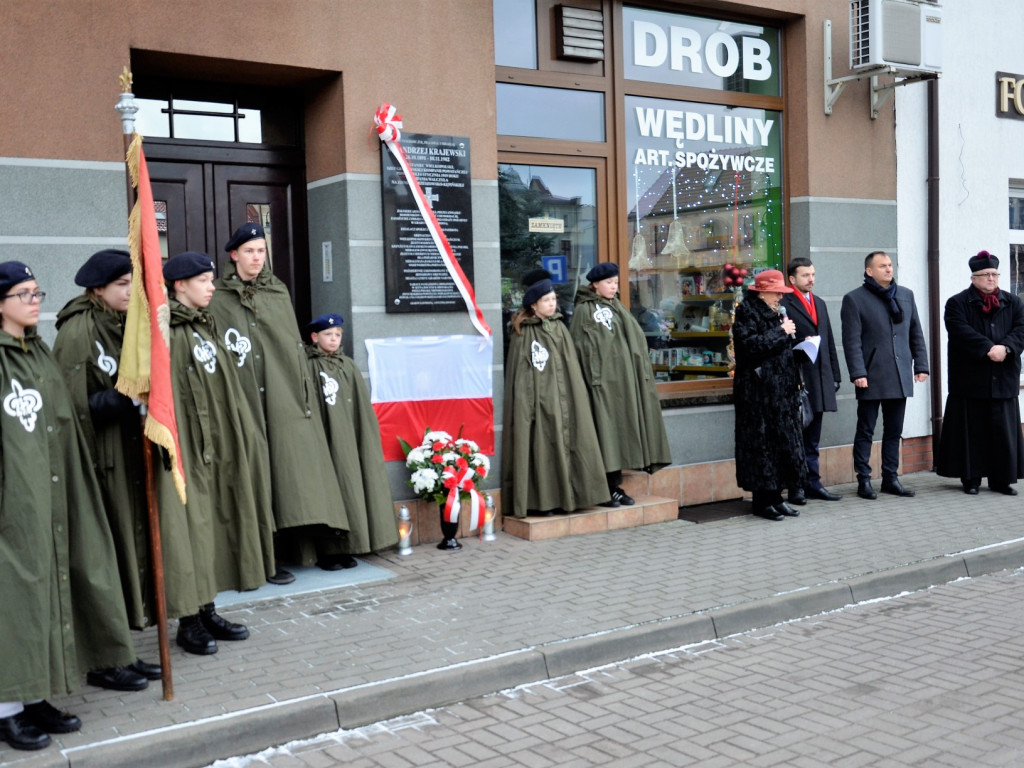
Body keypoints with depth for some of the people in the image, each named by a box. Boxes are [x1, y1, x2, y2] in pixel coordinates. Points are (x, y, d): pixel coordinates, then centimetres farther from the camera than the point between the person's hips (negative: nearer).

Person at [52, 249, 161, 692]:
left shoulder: (123, 326, 13)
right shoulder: (77, 332, -12)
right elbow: (76, 405, -17)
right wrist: (127, 399, -23)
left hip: (128, 458, 8)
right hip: (97, 463, -8)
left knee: (131, 551, 11)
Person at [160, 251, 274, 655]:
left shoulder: (205, 328, 15)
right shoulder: (168, 334, -12)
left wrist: (245, 434, 18)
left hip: (217, 443, 9)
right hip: (186, 445, -9)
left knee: (212, 522, 12)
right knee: (188, 524, -2)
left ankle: (207, 610, 22)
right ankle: (188, 622, 7)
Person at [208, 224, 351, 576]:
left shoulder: (279, 292, 14)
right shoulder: (218, 299, 3)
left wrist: (305, 390, 9)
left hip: (286, 397, 3)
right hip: (245, 400, -3)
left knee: (300, 466, -1)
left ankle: (324, 546, 4)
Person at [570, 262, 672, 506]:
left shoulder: (618, 309, 18)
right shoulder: (584, 311, -3)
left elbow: (636, 339, 18)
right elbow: (581, 346, -10)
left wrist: (639, 371, 9)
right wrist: (592, 376, -18)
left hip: (623, 376, 7)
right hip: (602, 378, -7)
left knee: (621, 426, 6)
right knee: (606, 428, -7)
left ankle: (614, 485, 12)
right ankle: (610, 488, -2)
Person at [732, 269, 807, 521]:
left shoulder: (773, 314, 18)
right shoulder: (747, 313, -8)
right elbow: (750, 344, -22)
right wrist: (781, 332, -16)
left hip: (779, 391, 9)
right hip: (758, 393, -9)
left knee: (782, 440, 8)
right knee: (761, 442, -5)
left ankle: (775, 497, 15)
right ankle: (762, 500, 1)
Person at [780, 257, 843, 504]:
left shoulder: (820, 304, 19)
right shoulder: (784, 305, -7)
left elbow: (829, 342, 20)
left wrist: (835, 375, 17)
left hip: (819, 380, 7)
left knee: (812, 438, 13)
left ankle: (813, 484, 19)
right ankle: (795, 487, 4)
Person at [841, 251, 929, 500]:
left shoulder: (906, 295, 13)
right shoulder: (854, 299, -3)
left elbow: (916, 334, 15)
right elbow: (852, 341, -8)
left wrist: (921, 365, 8)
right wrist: (858, 373, -15)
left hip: (900, 376, 5)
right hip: (871, 377, -5)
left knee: (894, 431, 10)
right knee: (865, 431, 2)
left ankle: (891, 479, 18)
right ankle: (863, 481, 8)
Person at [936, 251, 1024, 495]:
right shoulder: (957, 303, 1)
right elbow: (961, 331, -14)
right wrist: (988, 349, -23)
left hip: (1003, 379, 3)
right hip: (970, 380, -3)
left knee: (1004, 429, 5)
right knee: (972, 430, 2)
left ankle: (1002, 479, 12)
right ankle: (971, 478, 10)